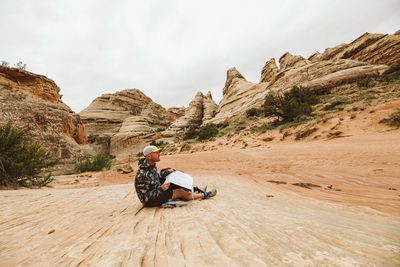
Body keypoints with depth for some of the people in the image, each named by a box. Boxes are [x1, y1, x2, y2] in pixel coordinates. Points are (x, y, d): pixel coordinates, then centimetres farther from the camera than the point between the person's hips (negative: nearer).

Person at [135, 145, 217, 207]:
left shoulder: (151, 166, -2)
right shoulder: (142, 175, -30)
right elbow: (145, 197, -26)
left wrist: (167, 172, 7)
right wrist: (161, 189, -34)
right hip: (150, 202, -9)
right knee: (180, 192, -11)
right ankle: (204, 195, 6)